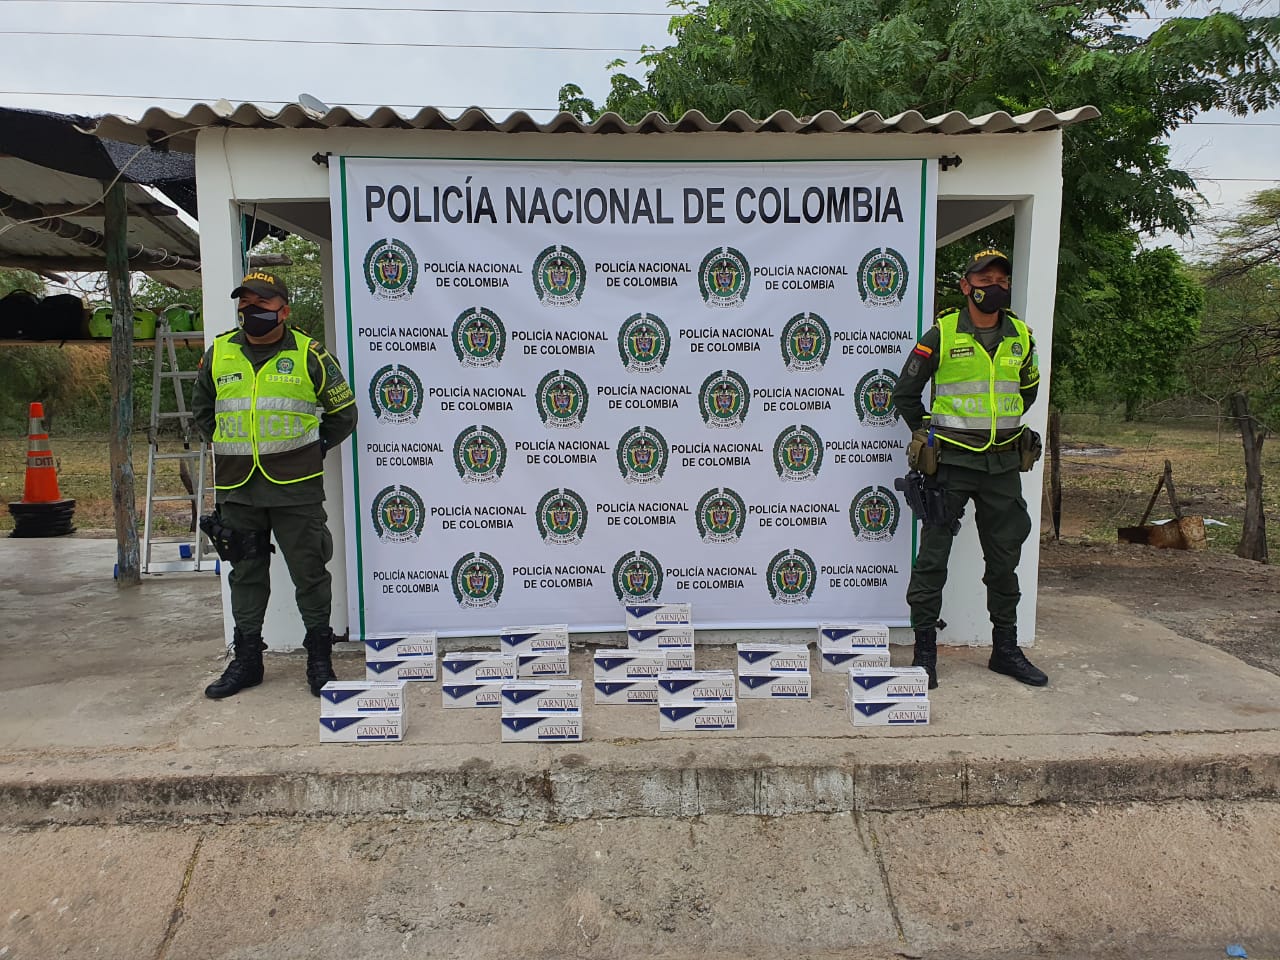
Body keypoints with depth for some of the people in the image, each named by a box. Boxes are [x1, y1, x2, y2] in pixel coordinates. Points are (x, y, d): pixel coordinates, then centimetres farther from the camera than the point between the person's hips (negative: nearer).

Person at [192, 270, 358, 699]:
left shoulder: (309, 355, -2)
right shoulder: (218, 354, 7)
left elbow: (343, 413, 8)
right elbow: (202, 410, 23)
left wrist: (312, 450, 6)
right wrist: (232, 448, 15)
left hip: (296, 487, -3)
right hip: (237, 488, 4)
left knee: (309, 572, 3)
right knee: (246, 574, 12)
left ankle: (320, 658, 16)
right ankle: (246, 659, 24)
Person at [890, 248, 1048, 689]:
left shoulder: (1021, 336, 7)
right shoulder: (941, 335, -6)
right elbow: (905, 392, 2)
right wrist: (927, 436, 5)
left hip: (1004, 464, 5)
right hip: (951, 462, -4)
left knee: (1004, 559, 12)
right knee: (933, 557, -2)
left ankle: (1006, 649, 26)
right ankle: (924, 650, 9)